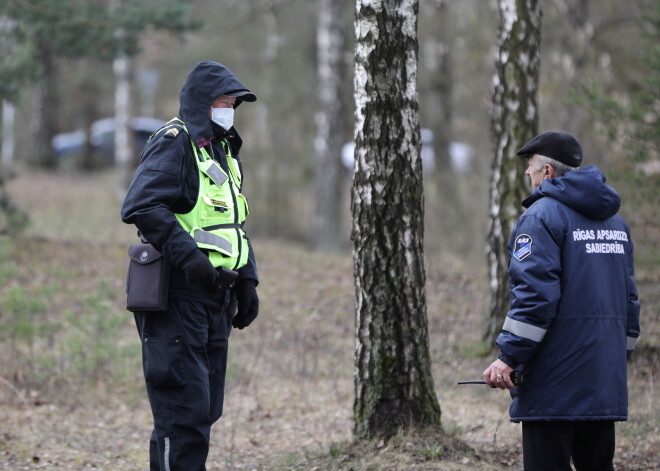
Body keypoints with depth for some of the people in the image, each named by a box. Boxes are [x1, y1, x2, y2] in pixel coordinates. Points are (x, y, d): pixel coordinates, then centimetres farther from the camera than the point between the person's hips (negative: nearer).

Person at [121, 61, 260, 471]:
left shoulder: (225, 153, 19)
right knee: (185, 406, -11)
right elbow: (142, 206, -23)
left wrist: (247, 282, 17)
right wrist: (187, 255, -27)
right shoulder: (174, 144, -10)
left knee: (206, 405, 12)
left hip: (215, 296, 9)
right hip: (179, 294, -9)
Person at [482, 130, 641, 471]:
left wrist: (509, 357, -16)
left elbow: (535, 292, -18)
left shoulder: (542, 215, -8)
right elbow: (629, 296, 20)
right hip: (606, 380, 8)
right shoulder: (615, 220, 17)